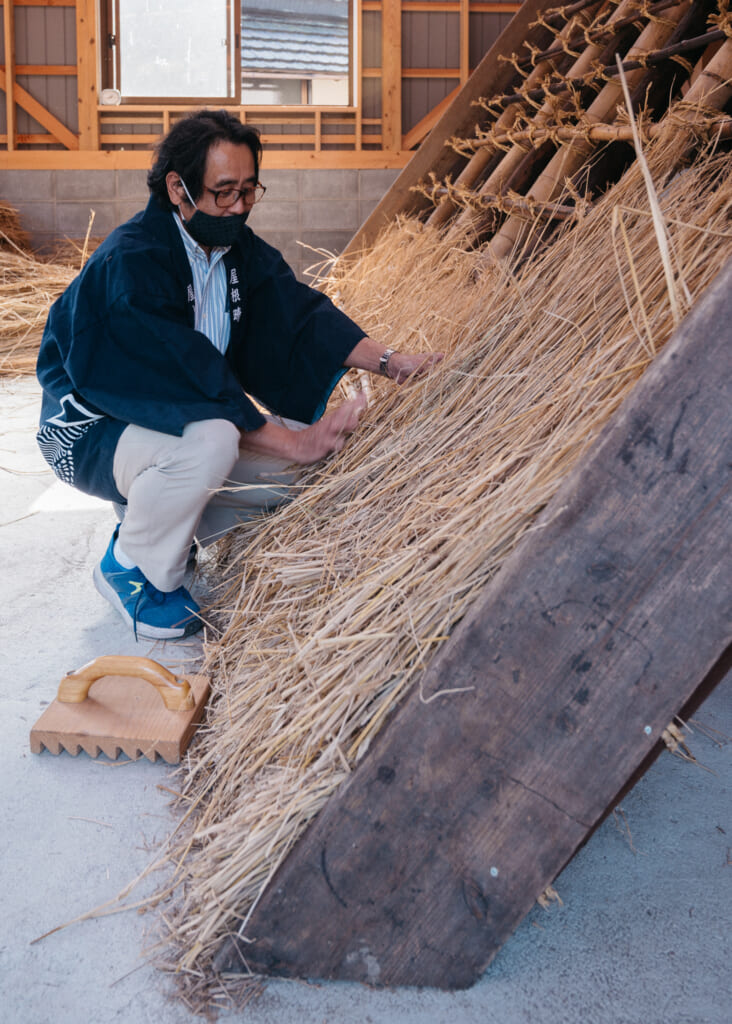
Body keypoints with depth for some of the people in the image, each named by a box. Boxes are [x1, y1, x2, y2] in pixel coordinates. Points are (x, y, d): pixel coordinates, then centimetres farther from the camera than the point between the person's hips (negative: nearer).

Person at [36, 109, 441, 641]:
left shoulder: (239, 248, 0)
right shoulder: (130, 264, -27)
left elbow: (300, 311, -7)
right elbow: (188, 378, -32)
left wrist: (389, 360, -23)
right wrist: (293, 442, -32)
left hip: (182, 417, 8)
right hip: (91, 431, -8)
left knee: (318, 451, -4)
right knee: (209, 441, -39)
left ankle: (149, 518, 10)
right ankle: (131, 566, -9)